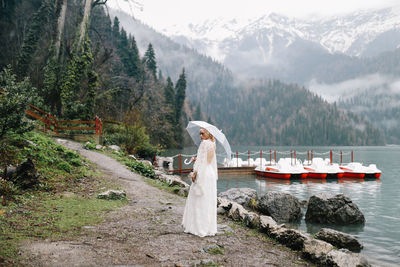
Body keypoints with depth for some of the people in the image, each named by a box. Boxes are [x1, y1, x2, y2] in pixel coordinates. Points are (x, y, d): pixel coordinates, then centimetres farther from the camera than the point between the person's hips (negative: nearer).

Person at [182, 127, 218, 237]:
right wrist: (196, 160, 21)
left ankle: (200, 227, 1)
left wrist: (195, 172, -14)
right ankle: (210, 227, 17)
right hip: (211, 174, 9)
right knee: (209, 201, 12)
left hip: (203, 175, -9)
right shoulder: (212, 144, 15)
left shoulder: (204, 143, -11)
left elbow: (202, 160, -16)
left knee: (199, 201, -3)